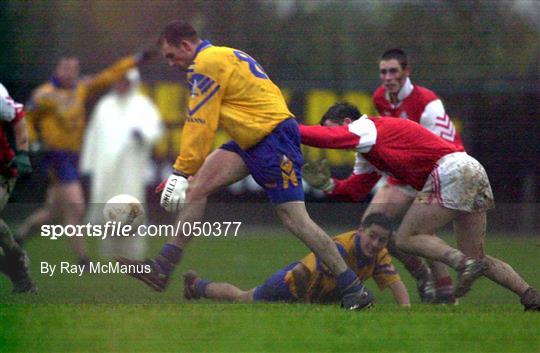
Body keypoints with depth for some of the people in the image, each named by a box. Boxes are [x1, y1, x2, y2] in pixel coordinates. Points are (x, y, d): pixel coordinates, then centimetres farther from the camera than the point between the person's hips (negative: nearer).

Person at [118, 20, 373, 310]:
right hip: (252, 141, 10)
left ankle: (355, 290, -5)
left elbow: (200, 126, -12)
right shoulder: (221, 56, 20)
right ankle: (163, 268, -3)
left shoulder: (206, 65, -11)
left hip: (274, 139, -10)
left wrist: (182, 172, -6)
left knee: (294, 219, -11)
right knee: (197, 185, 1)